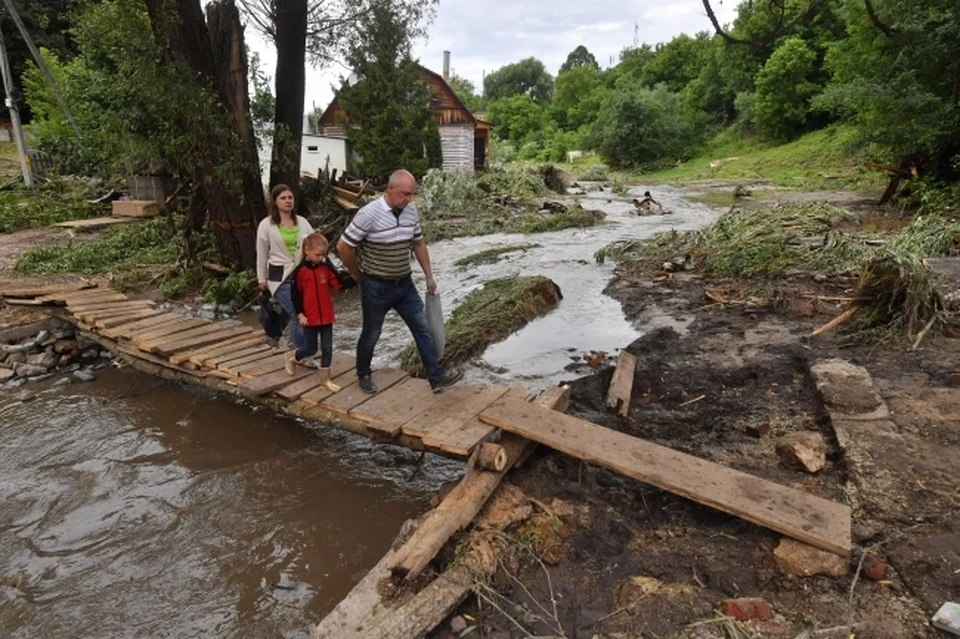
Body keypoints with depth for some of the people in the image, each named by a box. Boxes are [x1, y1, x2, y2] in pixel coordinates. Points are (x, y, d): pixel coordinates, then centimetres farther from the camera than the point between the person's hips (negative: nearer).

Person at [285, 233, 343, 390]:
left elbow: (339, 284, -3)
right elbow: (295, 295, -9)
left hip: (326, 316, 4)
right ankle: (292, 357, 39)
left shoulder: (326, 268, 1)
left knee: (327, 348, 6)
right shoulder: (299, 271, -10)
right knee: (311, 349, 8)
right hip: (310, 318, -4)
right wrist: (300, 314, -13)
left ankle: (325, 378, 18)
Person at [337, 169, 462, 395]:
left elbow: (418, 243, 13)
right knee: (371, 335, 12)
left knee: (422, 330, 3)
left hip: (405, 285, 5)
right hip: (377, 288, -5)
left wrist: (429, 276, 12)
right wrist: (359, 275, -4)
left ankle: (437, 378, 9)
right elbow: (343, 247, -16)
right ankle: (364, 375, 35)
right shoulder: (369, 214, -21)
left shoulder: (411, 211, -1)